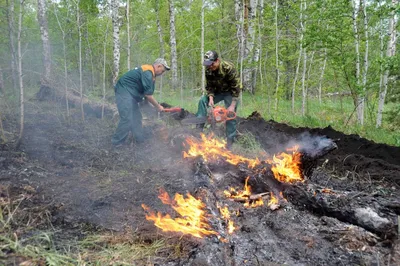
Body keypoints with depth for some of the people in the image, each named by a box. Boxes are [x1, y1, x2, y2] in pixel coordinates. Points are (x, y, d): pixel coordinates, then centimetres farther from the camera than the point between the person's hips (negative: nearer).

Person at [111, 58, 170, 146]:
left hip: (130, 93, 11)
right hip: (124, 92, -11)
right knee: (127, 120, -14)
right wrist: (158, 106, -7)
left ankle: (140, 141, 22)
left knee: (136, 117, 14)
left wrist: (154, 105, 11)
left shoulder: (150, 73, 14)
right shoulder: (148, 73, -19)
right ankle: (116, 144, -4)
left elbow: (147, 93, 18)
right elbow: (148, 95, -19)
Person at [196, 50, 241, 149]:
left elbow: (236, 87, -28)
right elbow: (209, 86, -6)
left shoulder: (229, 67, -32)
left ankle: (230, 140, -2)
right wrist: (211, 98, -25)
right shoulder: (208, 70, -16)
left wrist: (232, 106, -30)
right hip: (217, 91, 5)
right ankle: (199, 127, -11)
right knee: (202, 100, -14)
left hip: (230, 92, -5)